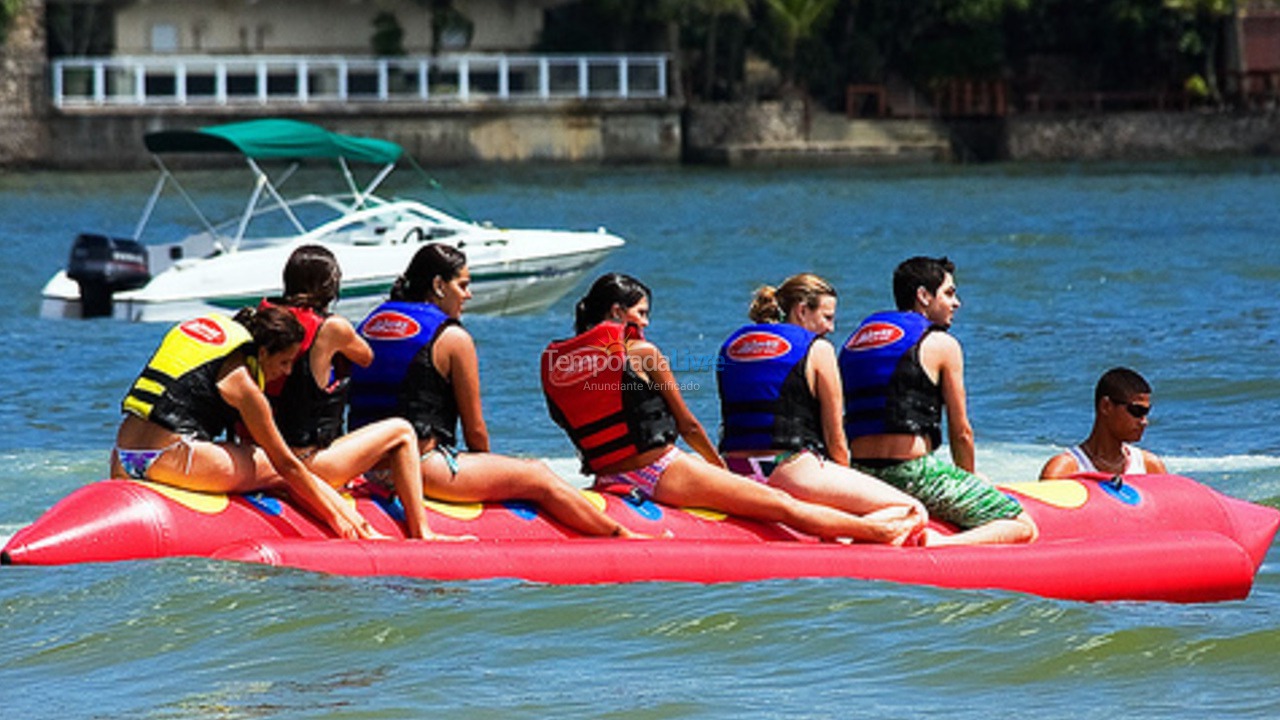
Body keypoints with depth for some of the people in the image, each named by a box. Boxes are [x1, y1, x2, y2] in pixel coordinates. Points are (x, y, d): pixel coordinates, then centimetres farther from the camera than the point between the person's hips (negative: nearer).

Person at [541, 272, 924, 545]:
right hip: (661, 473, -8)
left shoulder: (554, 362, 6)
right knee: (782, 505, 1)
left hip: (607, 479, 8)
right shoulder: (641, 352, -9)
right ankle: (880, 531, 8)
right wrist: (721, 467, 16)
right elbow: (688, 426, -1)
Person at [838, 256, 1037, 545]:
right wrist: (968, 482, 20)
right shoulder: (941, 344, 0)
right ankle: (939, 546, -28)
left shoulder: (853, 340, 19)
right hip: (914, 471, -7)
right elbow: (961, 433, 2)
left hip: (861, 477, 7)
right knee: (1023, 527, -2)